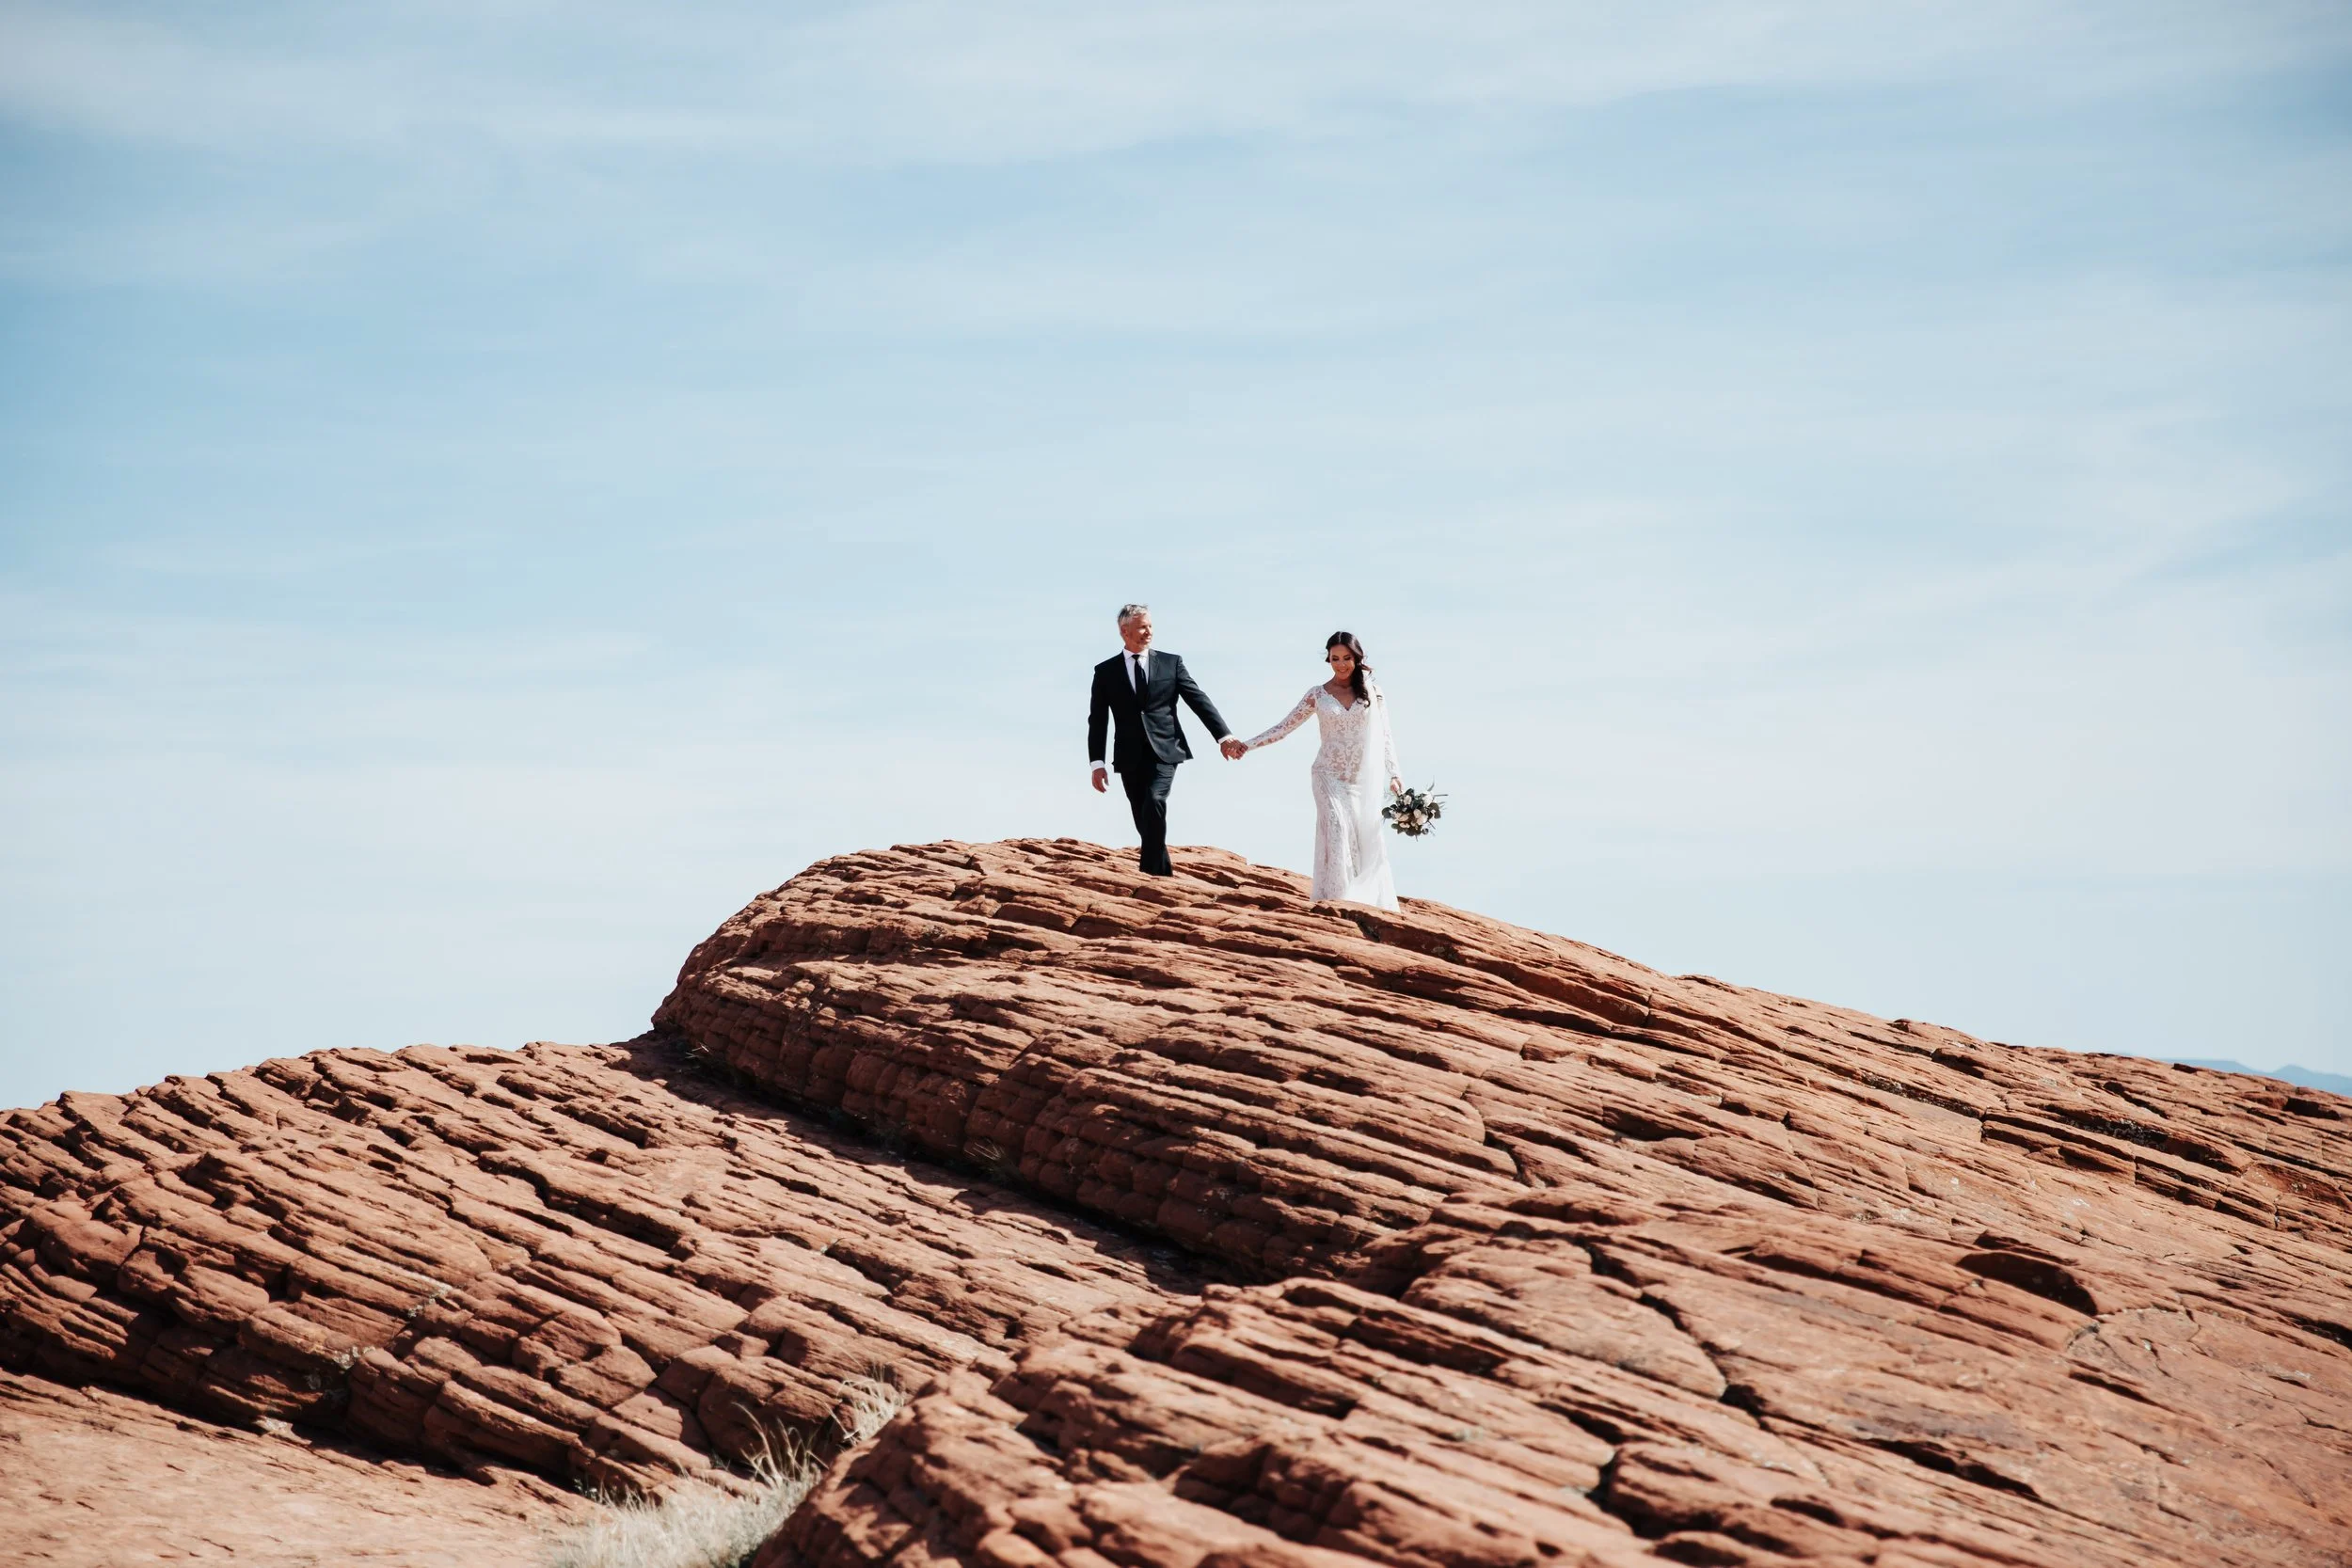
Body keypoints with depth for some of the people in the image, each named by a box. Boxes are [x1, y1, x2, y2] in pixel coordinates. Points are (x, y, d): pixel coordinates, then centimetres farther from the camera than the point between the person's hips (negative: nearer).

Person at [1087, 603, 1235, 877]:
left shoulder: (1171, 663, 6)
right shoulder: (1106, 671, 6)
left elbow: (1199, 700, 3)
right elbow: (1097, 721, 5)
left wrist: (1223, 735, -7)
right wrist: (1096, 763, -3)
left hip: (1164, 751, -2)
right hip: (1130, 757, 2)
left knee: (1154, 802, -24)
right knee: (1144, 820, 4)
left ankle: (1151, 871, -20)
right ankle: (1164, 872, 21)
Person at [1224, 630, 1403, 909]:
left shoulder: (1373, 692, 5)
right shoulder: (1318, 695, 4)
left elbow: (1385, 737, 7)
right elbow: (1285, 726, 3)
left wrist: (1394, 775, 1)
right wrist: (1247, 745, -5)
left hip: (1366, 781, 1)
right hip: (1330, 777, -1)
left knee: (1368, 843, 1)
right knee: (1337, 836, -14)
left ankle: (1370, 905, 9)